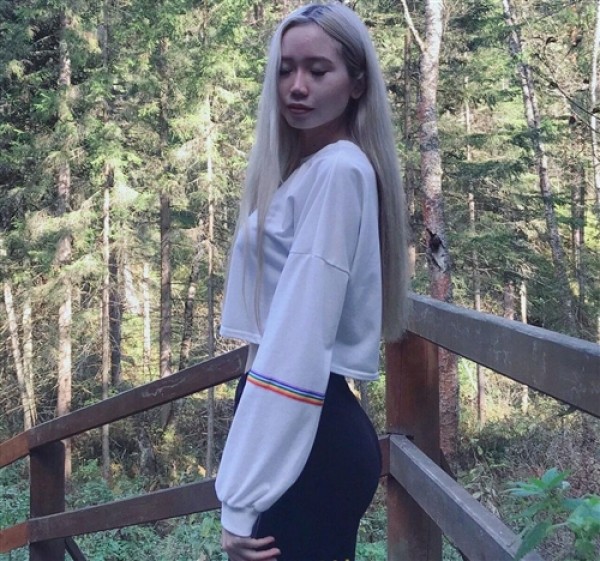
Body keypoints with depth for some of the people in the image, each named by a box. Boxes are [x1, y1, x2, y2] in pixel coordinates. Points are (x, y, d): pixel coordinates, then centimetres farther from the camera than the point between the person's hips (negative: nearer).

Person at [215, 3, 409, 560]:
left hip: (308, 440, -9)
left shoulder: (338, 169, -13)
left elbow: (301, 341, -21)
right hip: (307, 428, 9)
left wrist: (242, 500, -22)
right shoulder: (307, 170, 16)